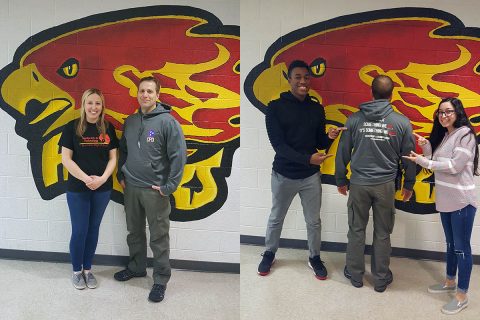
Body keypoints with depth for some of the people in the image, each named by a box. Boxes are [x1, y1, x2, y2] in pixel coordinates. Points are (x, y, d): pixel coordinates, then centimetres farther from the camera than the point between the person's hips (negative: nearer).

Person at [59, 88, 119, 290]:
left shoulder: (108, 128, 3)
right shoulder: (72, 127, -5)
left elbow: (113, 158, 4)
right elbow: (66, 159, -8)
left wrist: (102, 178, -12)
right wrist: (86, 178, -17)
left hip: (102, 189, 3)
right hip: (77, 189, -3)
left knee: (93, 229, 12)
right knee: (79, 231, 3)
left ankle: (88, 269, 26)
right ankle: (77, 271, 21)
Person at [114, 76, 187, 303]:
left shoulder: (167, 121, -12)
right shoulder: (130, 121, 8)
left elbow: (179, 155, -14)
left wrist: (169, 187, -15)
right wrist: (121, 176, 12)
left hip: (155, 190, -6)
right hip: (130, 188, 6)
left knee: (158, 237, 2)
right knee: (134, 231, 19)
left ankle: (161, 280, 14)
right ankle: (136, 267, 38)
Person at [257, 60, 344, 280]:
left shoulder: (317, 108, 1)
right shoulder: (276, 107, -11)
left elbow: (319, 143, 7)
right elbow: (278, 144, -18)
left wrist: (329, 137, -17)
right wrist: (307, 158, -29)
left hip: (311, 176, 2)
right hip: (284, 175, -2)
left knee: (313, 221, 14)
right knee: (276, 219, 17)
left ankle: (314, 257, 34)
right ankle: (269, 254, 38)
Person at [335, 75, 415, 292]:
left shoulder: (354, 119, -4)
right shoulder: (402, 122, -5)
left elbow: (343, 152, 1)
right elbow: (409, 157, 1)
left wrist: (341, 180, 14)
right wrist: (408, 184, 15)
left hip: (358, 183, 0)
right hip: (386, 185, 0)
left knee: (356, 230, 14)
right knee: (382, 234, 11)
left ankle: (355, 275, 24)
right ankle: (381, 279, 22)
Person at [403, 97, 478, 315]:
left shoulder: (465, 134, -13)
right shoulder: (443, 135, 13)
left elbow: (455, 166, -20)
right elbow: (435, 161, 13)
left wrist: (422, 161, -18)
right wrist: (425, 146, -3)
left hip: (462, 201, -8)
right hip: (445, 200, 8)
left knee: (462, 247, -2)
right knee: (451, 243, 20)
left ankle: (462, 296, 6)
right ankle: (450, 282, 35)